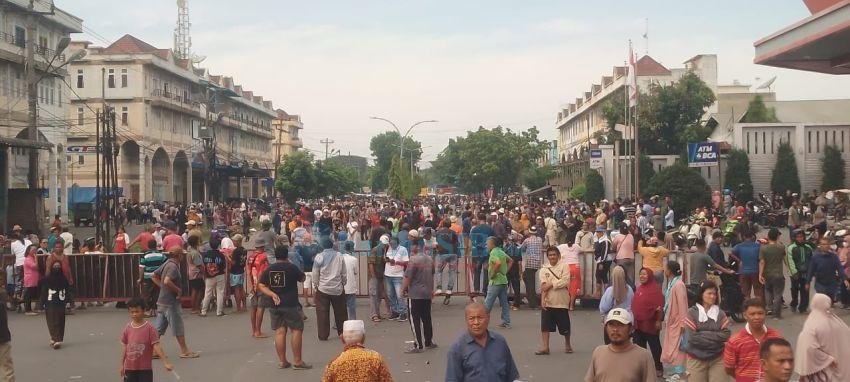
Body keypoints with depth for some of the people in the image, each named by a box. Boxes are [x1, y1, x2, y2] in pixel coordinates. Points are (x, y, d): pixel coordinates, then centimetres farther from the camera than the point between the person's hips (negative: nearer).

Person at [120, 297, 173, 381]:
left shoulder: (149, 328, -11)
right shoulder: (128, 328, 2)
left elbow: (156, 346, -15)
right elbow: (125, 347, 10)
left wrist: (165, 362, -23)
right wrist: (122, 365, 12)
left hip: (145, 369, -4)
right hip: (129, 368, 4)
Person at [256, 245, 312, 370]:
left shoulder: (268, 269, 5)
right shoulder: (292, 267, -8)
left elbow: (261, 286, 0)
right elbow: (302, 278, 7)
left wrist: (272, 294, -7)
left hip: (275, 306, 5)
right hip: (291, 304, -5)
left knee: (279, 332, 7)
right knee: (297, 330, 1)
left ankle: (282, 361, 10)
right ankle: (297, 361, -1)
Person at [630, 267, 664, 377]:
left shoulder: (655, 288, -11)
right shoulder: (639, 288, 11)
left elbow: (660, 306, -15)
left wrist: (658, 320, -19)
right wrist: (634, 320, 16)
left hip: (650, 324, -8)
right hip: (638, 324, 8)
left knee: (654, 347, 4)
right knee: (639, 346, 14)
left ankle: (659, 368, 15)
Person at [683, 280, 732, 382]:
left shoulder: (720, 313, 2)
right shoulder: (692, 312, -5)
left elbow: (726, 334, -6)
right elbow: (693, 337, -12)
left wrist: (704, 335, -13)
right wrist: (715, 339, -10)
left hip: (717, 359, 2)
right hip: (697, 359, -2)